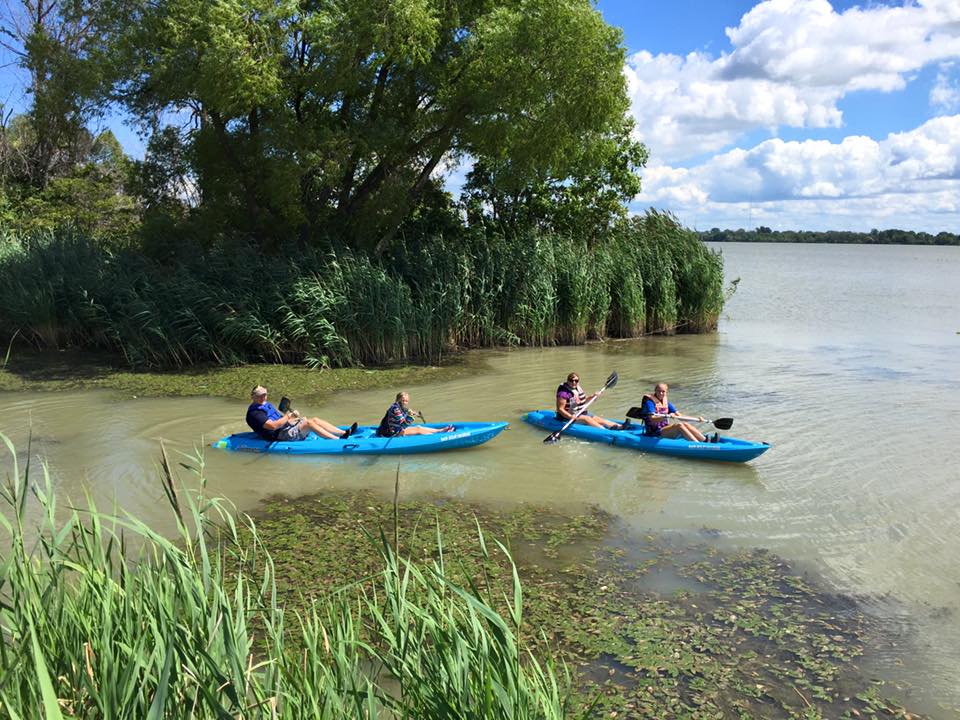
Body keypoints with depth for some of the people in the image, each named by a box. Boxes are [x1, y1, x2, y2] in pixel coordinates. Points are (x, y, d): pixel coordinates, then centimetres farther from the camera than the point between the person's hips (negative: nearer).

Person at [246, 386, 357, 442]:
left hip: (286, 427, 10)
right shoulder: (254, 413, -12)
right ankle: (338, 440, -30)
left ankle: (345, 433, -11)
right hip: (280, 435, -10)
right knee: (308, 423, -24)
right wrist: (287, 417, -15)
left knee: (315, 419, -3)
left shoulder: (267, 405, 21)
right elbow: (273, 426, -24)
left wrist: (291, 415, 2)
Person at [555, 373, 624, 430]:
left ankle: (620, 426, -14)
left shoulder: (578, 388, 8)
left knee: (598, 419, -4)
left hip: (581, 413, 8)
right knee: (587, 418, -27)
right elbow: (560, 409, -22)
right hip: (567, 417, -8)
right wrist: (570, 416, -35)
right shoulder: (564, 392, -19)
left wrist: (592, 396, 7)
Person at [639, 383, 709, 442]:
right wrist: (666, 416, -37)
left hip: (666, 430, 7)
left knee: (685, 424, -17)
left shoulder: (666, 402, 14)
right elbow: (652, 419, -22)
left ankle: (705, 440, -29)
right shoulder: (649, 402, -8)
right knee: (679, 425, -26)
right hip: (655, 433, -7)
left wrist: (697, 419, -1)